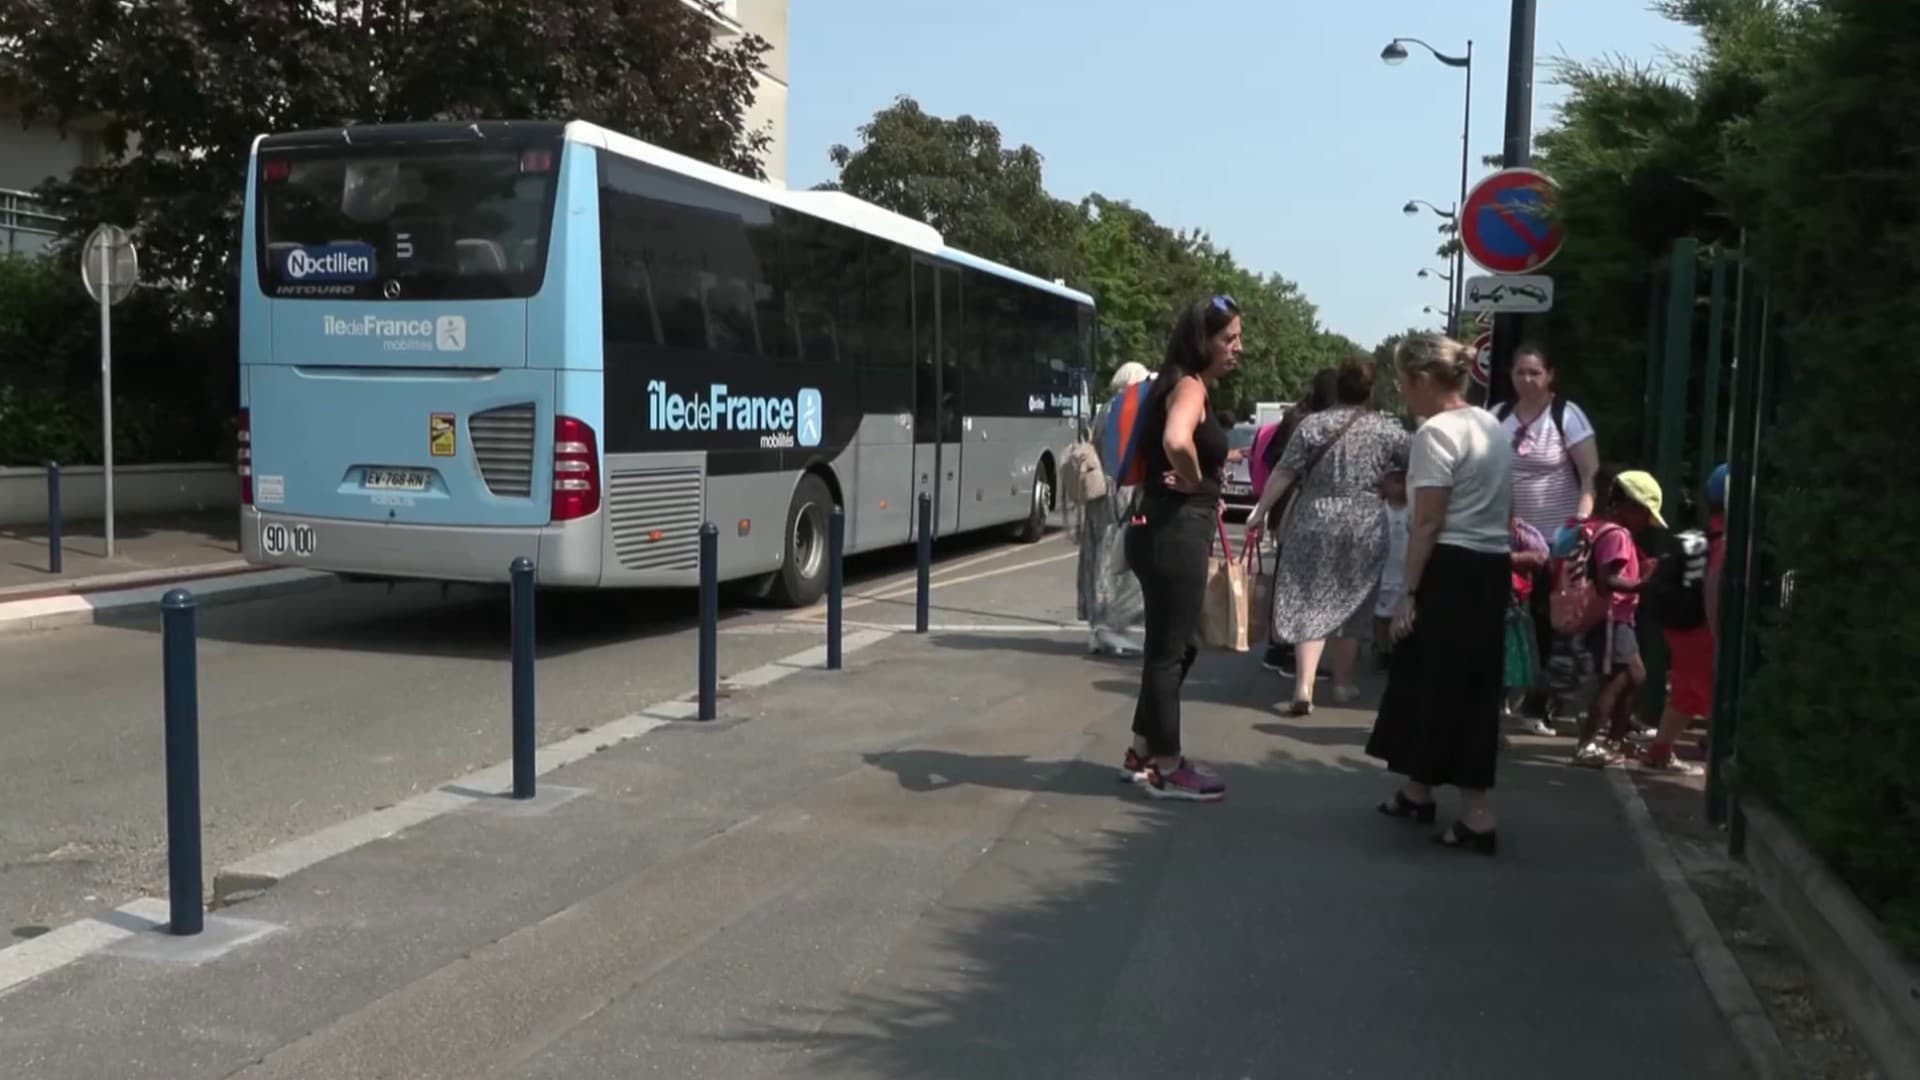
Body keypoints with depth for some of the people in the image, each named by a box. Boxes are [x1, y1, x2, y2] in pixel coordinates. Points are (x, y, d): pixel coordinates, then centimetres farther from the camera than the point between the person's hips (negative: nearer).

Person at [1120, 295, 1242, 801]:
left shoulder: (1179, 386, 16)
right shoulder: (1190, 386, -14)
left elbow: (1161, 445, 31)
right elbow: (1176, 441, -36)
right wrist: (1196, 483, -17)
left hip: (1168, 529, 10)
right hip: (1177, 531, -10)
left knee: (1171, 646, 18)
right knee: (1170, 649, 0)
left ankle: (1143, 754, 27)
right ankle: (1167, 769, 10)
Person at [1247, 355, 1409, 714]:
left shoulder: (1312, 424, -1)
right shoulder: (1387, 430, 0)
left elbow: (1284, 473, -3)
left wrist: (1259, 511, 4)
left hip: (1314, 524, 0)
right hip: (1365, 529, 1)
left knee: (1309, 602, 0)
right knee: (1352, 605, 13)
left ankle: (1304, 686, -13)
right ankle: (1343, 684, 24)